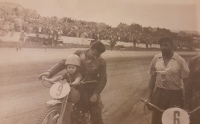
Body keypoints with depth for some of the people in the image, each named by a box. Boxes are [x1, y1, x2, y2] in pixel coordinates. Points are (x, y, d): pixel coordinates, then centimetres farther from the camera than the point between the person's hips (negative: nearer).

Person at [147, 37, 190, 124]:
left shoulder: (180, 60, -9)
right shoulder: (156, 58, -1)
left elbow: (186, 80, -5)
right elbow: (152, 78, 6)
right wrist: (149, 97, 5)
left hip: (175, 95, -2)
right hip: (159, 94, 3)